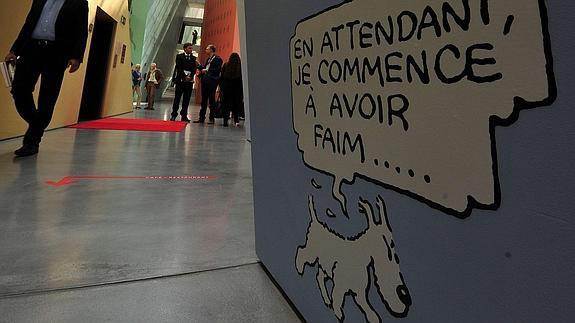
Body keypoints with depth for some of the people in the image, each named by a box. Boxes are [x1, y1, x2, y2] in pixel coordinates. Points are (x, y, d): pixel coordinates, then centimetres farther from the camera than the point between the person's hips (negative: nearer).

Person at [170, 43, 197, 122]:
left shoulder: (193, 58, 14)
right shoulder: (179, 56, 6)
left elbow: (194, 69, 4)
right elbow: (179, 68, -4)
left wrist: (190, 76, -11)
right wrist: (185, 76, -12)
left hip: (189, 81, 3)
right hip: (180, 80, -2)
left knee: (187, 99, 1)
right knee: (177, 98, -1)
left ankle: (184, 116, 5)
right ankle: (174, 115, 3)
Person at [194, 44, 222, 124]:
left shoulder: (217, 59, -6)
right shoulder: (208, 59, 21)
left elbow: (218, 70, -16)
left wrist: (207, 70, -13)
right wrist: (200, 67, 6)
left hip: (212, 82, -8)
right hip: (205, 81, 8)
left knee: (211, 100, -2)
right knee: (204, 100, 10)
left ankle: (212, 118, 5)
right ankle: (201, 117, 16)